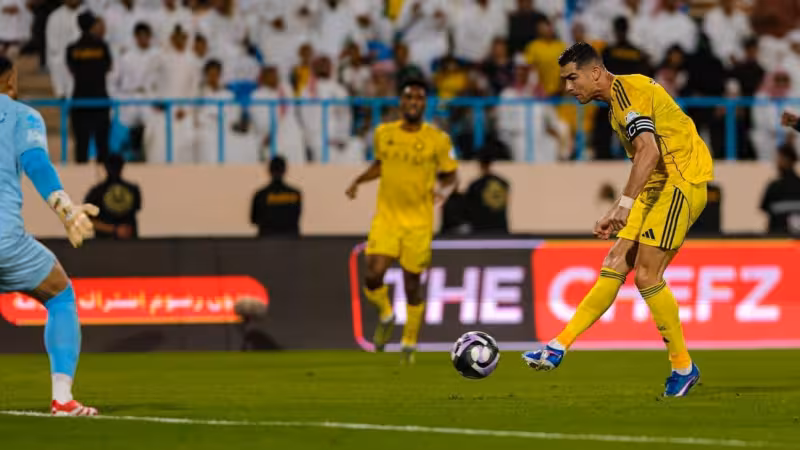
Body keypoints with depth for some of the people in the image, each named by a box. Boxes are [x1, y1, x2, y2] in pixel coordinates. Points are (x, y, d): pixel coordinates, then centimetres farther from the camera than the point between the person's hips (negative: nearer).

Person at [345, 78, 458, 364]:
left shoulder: (438, 140, -4)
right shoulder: (384, 134, 4)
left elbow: (449, 174, 5)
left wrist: (445, 190, -16)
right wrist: (359, 181, 7)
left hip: (419, 222, -2)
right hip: (386, 218, 2)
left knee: (412, 285, 3)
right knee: (373, 277, -15)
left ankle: (410, 344, 24)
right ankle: (386, 316, 18)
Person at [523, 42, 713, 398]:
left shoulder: (628, 90, -13)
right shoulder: (616, 102, 19)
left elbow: (649, 151, -27)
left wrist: (624, 204, -31)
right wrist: (617, 214, 21)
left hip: (682, 180, -10)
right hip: (659, 186, 10)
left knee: (647, 276, -11)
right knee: (615, 265, 3)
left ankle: (683, 366, 0)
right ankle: (558, 347, -2)